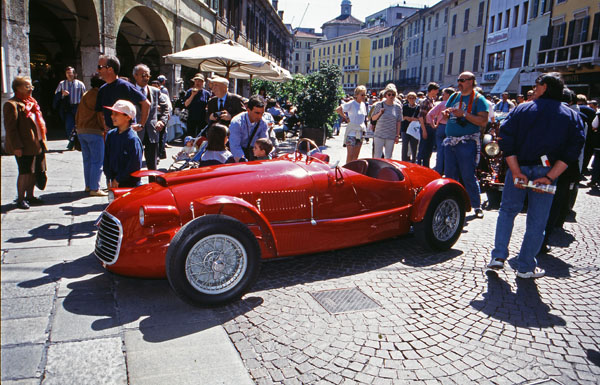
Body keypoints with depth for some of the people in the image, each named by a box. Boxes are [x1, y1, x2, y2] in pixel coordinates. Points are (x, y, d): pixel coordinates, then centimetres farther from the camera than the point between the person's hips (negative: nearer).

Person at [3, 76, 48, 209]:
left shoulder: (31, 102, 17)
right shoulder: (11, 104, -11)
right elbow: (10, 128, -15)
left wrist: (42, 140, 18)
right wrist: (16, 146, -20)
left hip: (37, 145, 8)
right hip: (24, 147, -8)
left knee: (33, 172, 13)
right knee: (24, 173, -2)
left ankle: (29, 196, 24)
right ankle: (20, 199, 10)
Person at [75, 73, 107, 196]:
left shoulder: (85, 95, 16)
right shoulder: (98, 96, -10)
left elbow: (78, 113, 19)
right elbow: (101, 115, -12)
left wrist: (78, 127, 22)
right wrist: (105, 130, -3)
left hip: (81, 130, 9)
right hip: (94, 131, -9)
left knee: (87, 160, 14)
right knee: (97, 161, -5)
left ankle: (88, 186, 19)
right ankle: (94, 188, -6)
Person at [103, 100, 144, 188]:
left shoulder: (133, 139, -14)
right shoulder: (110, 135, 6)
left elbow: (135, 164, -15)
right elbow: (106, 158, 9)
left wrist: (118, 179, -11)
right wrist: (109, 178, 1)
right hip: (114, 182, 6)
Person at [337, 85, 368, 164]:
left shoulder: (363, 105, 10)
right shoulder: (351, 104, -10)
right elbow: (338, 109, -15)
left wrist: (363, 127, 12)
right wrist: (346, 118, -11)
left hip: (360, 133, 6)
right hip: (351, 132, -6)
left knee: (356, 156, 10)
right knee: (350, 155, -9)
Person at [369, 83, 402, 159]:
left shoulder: (398, 107, 4)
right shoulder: (379, 105, 0)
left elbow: (398, 122, 7)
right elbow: (373, 118, 6)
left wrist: (397, 135, 3)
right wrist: (380, 113, -12)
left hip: (391, 136, 1)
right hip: (379, 135, -1)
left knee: (388, 157, 6)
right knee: (377, 156, 1)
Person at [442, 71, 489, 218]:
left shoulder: (478, 99, -2)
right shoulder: (454, 96, 15)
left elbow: (483, 121, -13)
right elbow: (444, 117, 21)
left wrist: (464, 114, -20)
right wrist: (446, 113, -2)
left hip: (467, 143, -6)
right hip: (450, 142, 6)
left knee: (468, 176, -4)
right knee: (450, 175, 10)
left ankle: (477, 206, 9)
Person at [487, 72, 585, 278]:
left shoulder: (521, 109, 0)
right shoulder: (573, 117, 5)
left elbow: (507, 142, -10)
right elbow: (572, 151, -6)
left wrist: (516, 172, -11)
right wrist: (550, 177, -12)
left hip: (519, 169, -1)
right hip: (546, 172, 1)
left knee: (507, 211, 16)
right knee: (537, 221, 9)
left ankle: (498, 256, 10)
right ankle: (526, 267, 16)